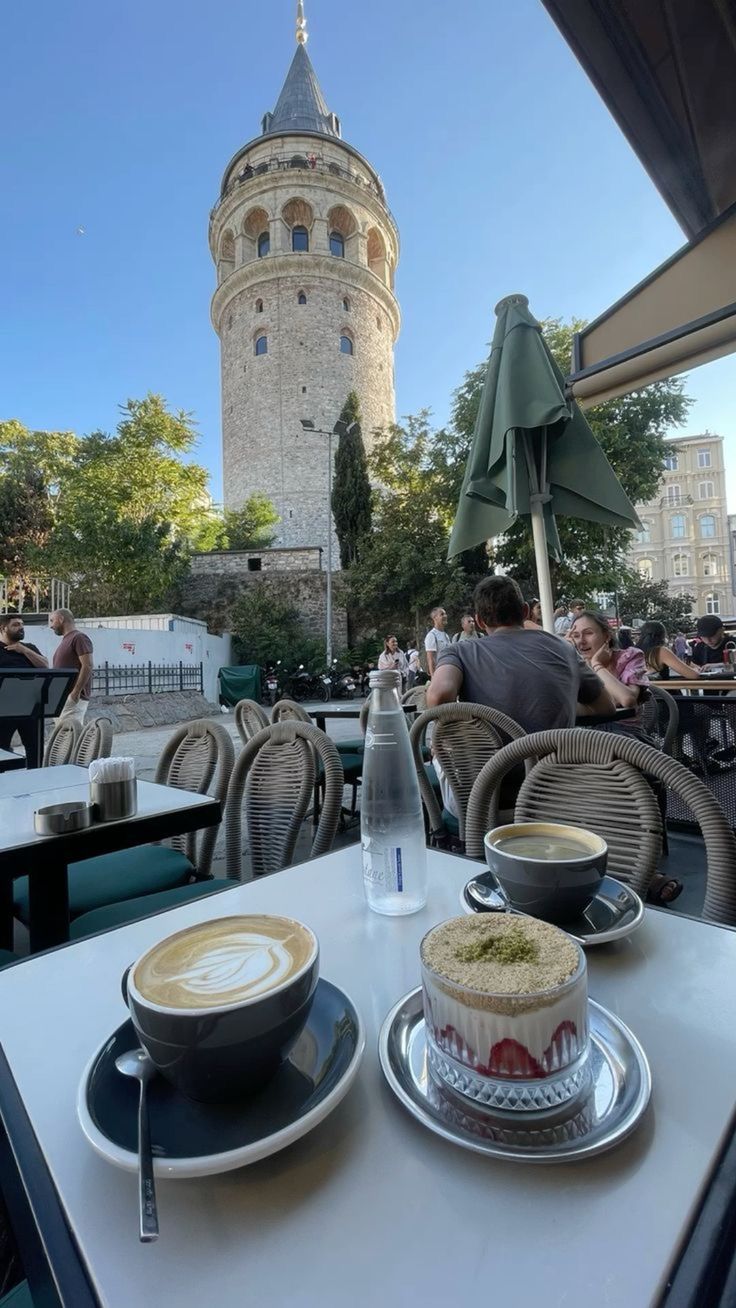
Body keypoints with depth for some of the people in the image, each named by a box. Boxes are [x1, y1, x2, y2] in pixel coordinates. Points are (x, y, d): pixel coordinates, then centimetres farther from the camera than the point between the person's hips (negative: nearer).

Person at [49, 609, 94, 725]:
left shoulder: (79, 637, -7)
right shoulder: (65, 640, 21)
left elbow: (87, 666, -17)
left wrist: (76, 691, -22)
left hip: (73, 697, -10)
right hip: (61, 697, 10)